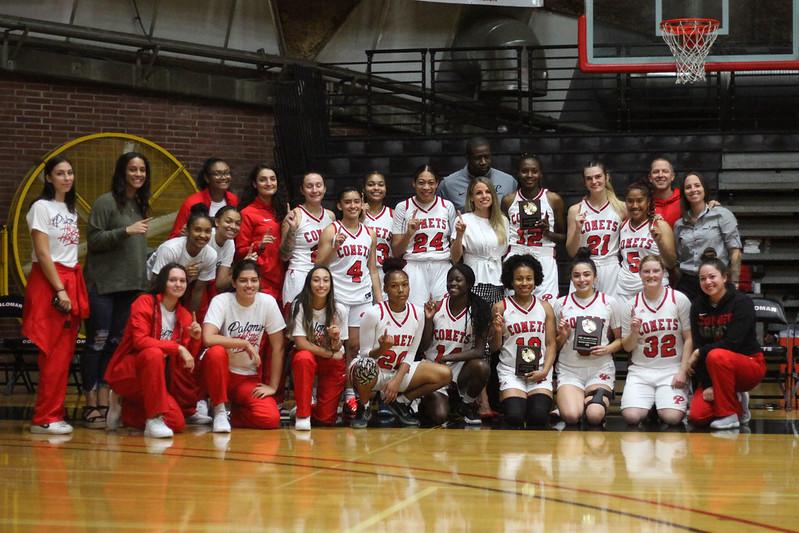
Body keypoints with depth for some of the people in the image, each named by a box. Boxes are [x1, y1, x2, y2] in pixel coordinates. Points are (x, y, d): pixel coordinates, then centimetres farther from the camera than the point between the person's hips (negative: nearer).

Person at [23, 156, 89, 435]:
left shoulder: (71, 209, 17)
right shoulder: (42, 207, -5)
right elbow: (43, 253, -11)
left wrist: (75, 288, 6)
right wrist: (59, 290, -17)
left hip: (72, 281, 7)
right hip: (48, 283, -7)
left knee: (65, 354, 4)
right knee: (54, 354, -10)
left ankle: (54, 414, 8)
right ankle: (44, 418, -8)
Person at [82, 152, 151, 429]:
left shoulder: (141, 205, 14)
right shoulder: (106, 202, -5)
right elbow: (93, 240, -10)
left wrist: (143, 278, 14)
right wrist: (125, 231, -18)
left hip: (131, 285, 7)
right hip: (103, 284, -7)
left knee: (116, 343, 6)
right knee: (97, 342, -5)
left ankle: (105, 403, 8)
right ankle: (91, 406, -1)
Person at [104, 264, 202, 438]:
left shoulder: (185, 316, 6)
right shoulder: (145, 302, -9)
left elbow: (184, 363, 4)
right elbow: (140, 340, -24)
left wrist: (195, 339, -14)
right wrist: (178, 347, -28)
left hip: (155, 380, 6)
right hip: (127, 373, -6)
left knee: (177, 423, -14)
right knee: (154, 354, -37)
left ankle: (127, 409, 12)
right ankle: (154, 419, -28)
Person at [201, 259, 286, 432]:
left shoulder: (268, 302, -6)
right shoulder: (221, 301, -14)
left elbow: (278, 347, -1)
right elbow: (208, 338, -30)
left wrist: (272, 386, -4)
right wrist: (245, 343, -24)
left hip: (249, 378, 2)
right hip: (221, 373, -2)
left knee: (271, 419, -23)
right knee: (216, 352, -37)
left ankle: (235, 410, 10)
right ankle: (220, 410, -16)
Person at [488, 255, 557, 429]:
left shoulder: (545, 308, 9)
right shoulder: (500, 308, 3)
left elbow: (551, 344, 7)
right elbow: (494, 347, 7)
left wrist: (544, 371, -7)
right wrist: (498, 331, -14)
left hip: (539, 373, 1)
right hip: (511, 372, -1)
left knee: (538, 416, -22)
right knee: (515, 417, -24)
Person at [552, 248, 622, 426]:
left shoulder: (608, 302, 5)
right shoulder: (560, 304, 6)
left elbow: (620, 339, 10)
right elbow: (554, 345, 13)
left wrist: (607, 349, -10)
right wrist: (563, 336, -9)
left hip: (600, 370, 0)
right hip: (569, 370, 0)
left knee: (594, 416, -25)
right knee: (571, 416, -26)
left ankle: (597, 397, 9)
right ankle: (576, 399, 9)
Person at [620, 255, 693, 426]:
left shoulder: (679, 299, 0)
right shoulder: (630, 306, 5)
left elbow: (689, 339, 1)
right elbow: (627, 347, 10)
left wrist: (683, 371, -8)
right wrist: (634, 332, -11)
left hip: (672, 370, -2)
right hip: (640, 371, 2)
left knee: (671, 417, -23)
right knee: (632, 416, -20)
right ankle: (650, 402, 12)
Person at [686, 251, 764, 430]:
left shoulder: (742, 302, -14)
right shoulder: (698, 306, 0)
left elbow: (732, 343, -22)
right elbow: (697, 347, -6)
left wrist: (700, 353, -13)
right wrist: (707, 385, -15)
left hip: (750, 363, -5)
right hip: (713, 374, 5)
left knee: (716, 356, -37)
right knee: (697, 416, -18)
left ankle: (729, 414, -20)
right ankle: (735, 401, 13)